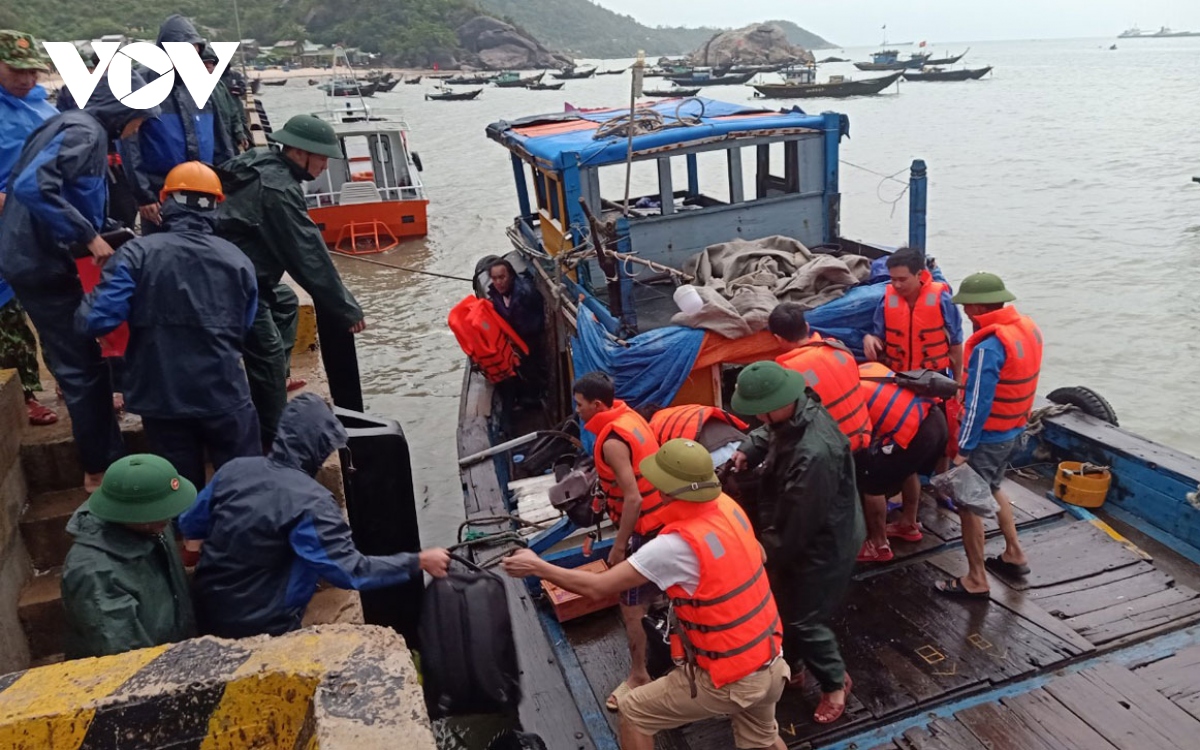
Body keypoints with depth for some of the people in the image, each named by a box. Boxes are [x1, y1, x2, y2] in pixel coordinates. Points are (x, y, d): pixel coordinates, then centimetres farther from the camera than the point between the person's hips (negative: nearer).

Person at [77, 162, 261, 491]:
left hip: (162, 399, 0)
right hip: (225, 395, 0)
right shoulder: (238, 260, 0)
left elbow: (96, 320, -14)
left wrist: (87, 302, 8)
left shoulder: (137, 254, -8)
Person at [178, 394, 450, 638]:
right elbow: (352, 572, -24)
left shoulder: (234, 469, -5)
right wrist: (419, 561, -16)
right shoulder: (310, 502, -24)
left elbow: (188, 526, 9)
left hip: (206, 613, 7)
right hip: (259, 629, -6)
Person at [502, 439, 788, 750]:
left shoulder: (676, 546, -27)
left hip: (727, 680, -7)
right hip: (770, 664, 7)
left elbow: (597, 586, -20)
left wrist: (536, 566, -7)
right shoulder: (728, 507, -7)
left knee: (633, 711, 12)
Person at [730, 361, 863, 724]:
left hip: (823, 544, -9)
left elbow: (796, 521, -29)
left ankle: (835, 683, 33)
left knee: (804, 620, 7)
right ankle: (792, 667, 47)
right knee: (784, 606, 23)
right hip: (796, 534, 9)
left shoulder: (814, 454, -40)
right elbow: (768, 432, 14)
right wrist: (748, 451, -7)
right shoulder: (796, 409, -12)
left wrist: (769, 554, -14)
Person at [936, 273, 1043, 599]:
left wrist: (963, 447, -17)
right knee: (992, 489, 28)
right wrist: (1019, 420, 18)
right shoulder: (1028, 328, -1)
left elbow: (978, 403, -24)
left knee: (969, 503, 3)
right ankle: (1014, 554, 39)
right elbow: (1017, 383, 9)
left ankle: (976, 581, 13)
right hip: (1013, 429, 9)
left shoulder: (989, 347, -28)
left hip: (987, 435, -9)